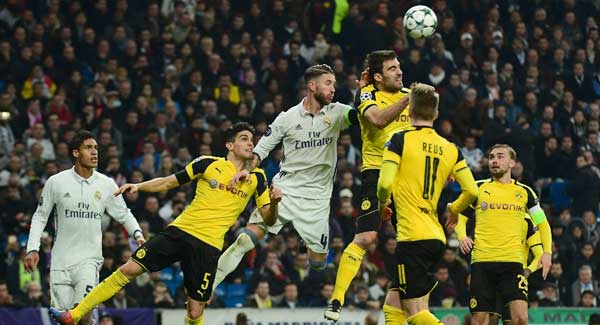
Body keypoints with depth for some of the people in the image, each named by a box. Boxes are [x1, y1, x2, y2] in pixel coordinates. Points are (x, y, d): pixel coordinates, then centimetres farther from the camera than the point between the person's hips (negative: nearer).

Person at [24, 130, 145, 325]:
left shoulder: (107, 184, 2)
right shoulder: (56, 182, -1)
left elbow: (124, 214, 13)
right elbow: (40, 216, 7)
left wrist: (137, 234, -5)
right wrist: (32, 249, -2)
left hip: (89, 259, 0)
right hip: (61, 259, 0)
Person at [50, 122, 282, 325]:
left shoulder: (256, 178, 8)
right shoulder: (209, 164, 6)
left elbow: (268, 219, 7)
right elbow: (168, 182, 13)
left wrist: (274, 202, -14)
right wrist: (138, 186, -1)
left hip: (209, 245, 0)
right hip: (180, 230, 0)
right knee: (129, 269, -8)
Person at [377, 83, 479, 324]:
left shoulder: (400, 140, -5)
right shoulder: (450, 148, 10)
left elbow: (385, 183, -14)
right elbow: (471, 190, 6)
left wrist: (383, 202, 9)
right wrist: (454, 209, 27)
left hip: (412, 236, -7)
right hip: (436, 238, 7)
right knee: (392, 305, 14)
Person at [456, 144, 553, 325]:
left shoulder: (524, 192, 10)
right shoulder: (478, 188, 9)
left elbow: (542, 223, 17)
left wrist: (547, 252, 4)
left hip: (513, 262, 0)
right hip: (481, 261, 0)